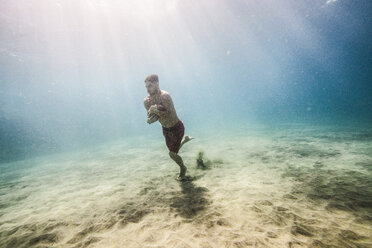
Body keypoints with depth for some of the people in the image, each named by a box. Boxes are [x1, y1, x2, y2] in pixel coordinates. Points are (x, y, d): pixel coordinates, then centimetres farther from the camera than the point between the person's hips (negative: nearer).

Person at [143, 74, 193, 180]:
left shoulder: (165, 96, -28)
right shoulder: (146, 101, -8)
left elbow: (171, 115, -35)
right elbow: (150, 119, -6)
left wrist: (155, 109, -33)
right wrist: (157, 114, -28)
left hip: (177, 127, -7)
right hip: (165, 129, 7)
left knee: (172, 154, -4)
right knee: (172, 150, 22)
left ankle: (183, 169, 27)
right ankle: (185, 139, 49)